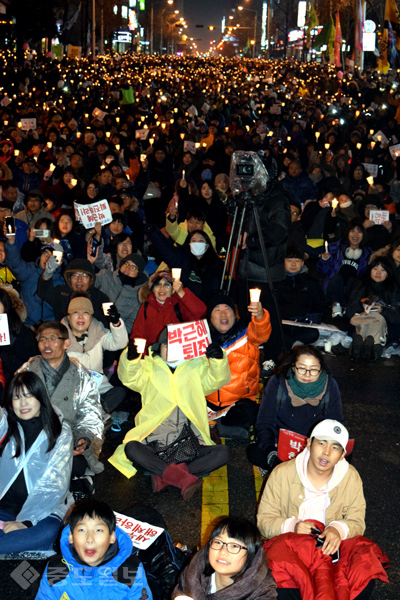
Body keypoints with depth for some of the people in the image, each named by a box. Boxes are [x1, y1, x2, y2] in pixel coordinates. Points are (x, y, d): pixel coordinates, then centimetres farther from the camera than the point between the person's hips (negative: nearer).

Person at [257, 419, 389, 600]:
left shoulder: (351, 477, 5)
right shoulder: (282, 473, -2)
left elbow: (356, 522, 6)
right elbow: (264, 520, 0)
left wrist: (339, 529, -18)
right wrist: (291, 526, -20)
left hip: (333, 548, 2)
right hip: (291, 544, -2)